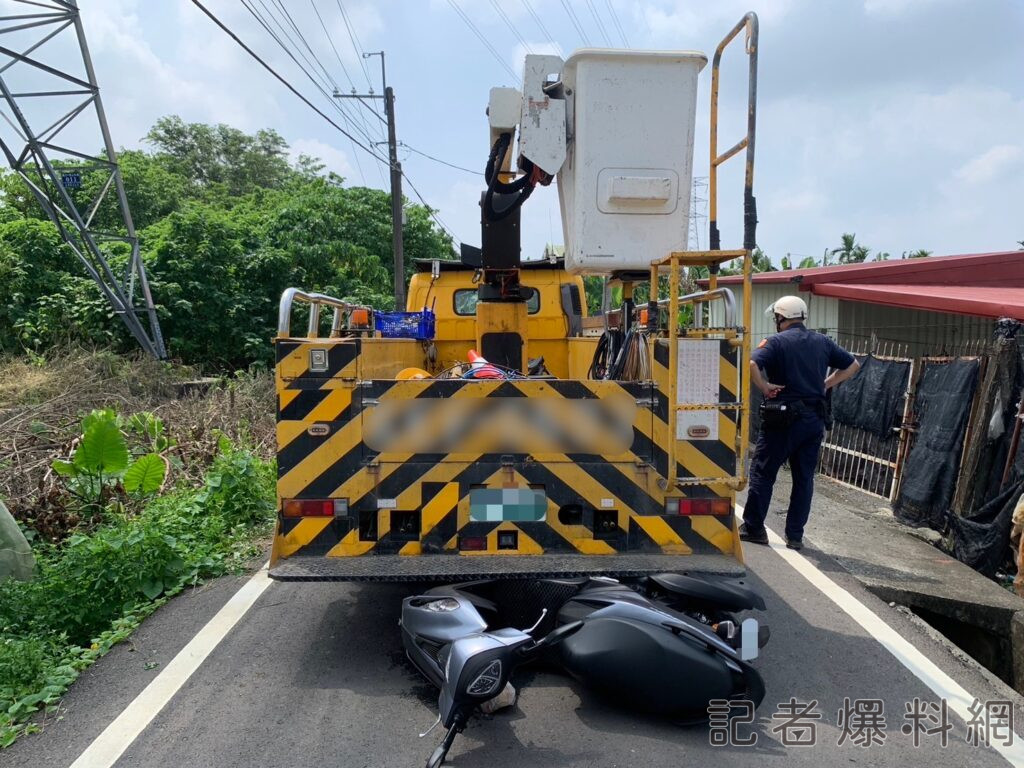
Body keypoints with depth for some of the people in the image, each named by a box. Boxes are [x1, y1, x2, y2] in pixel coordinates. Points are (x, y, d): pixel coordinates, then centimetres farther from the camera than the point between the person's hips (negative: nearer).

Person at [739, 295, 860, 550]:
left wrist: (765, 387, -12)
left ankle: (753, 528, 9)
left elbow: (750, 364, -24)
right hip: (814, 419, 5)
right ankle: (795, 536, 13)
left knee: (763, 472, 6)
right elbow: (852, 365, 19)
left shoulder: (776, 342, -7)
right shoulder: (822, 342, 10)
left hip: (784, 417, -5)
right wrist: (826, 384, 14)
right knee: (804, 477, 9)